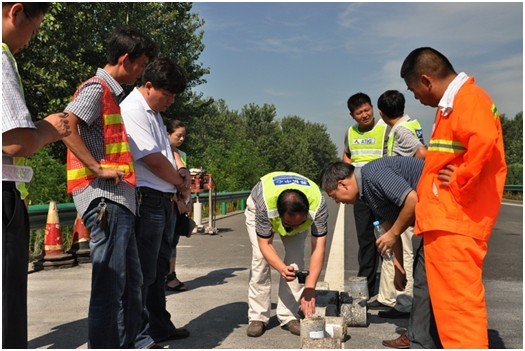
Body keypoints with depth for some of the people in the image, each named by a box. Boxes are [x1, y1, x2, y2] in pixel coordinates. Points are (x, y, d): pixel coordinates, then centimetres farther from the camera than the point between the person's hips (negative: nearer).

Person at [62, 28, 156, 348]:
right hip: (104, 197, -10)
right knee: (110, 284, -6)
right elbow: (65, 126, -23)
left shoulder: (113, 93, 22)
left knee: (131, 282, 16)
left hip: (119, 198, 10)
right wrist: (99, 168, -20)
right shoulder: (96, 88, -7)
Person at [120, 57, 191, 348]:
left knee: (159, 269, 17)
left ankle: (160, 326, 29)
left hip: (164, 199, 10)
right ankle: (137, 336, 8)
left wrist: (181, 172, 4)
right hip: (146, 199, -10)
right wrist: (181, 183, -2)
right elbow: (153, 160, -17)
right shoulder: (133, 110, -13)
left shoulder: (153, 111, 18)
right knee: (143, 272, -3)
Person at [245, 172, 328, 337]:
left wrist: (310, 288, -45)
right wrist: (281, 268, -50)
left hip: (298, 211, 2)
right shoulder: (264, 204, -44)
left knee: (296, 258, -14)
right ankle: (257, 317, -4)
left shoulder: (318, 204, -40)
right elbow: (265, 244, -33)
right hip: (257, 208, -1)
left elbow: (319, 247, -38)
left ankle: (289, 316, -2)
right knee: (260, 259, -16)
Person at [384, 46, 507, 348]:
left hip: (454, 221, -10)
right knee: (454, 305, 17)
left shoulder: (467, 98, -12)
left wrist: (460, 184, -20)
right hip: (448, 220, 10)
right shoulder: (456, 102, 20)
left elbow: (485, 143, -30)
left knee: (458, 305, -6)